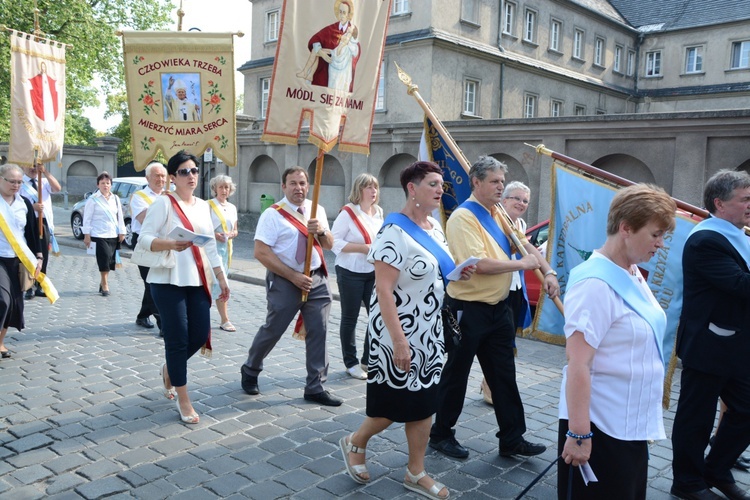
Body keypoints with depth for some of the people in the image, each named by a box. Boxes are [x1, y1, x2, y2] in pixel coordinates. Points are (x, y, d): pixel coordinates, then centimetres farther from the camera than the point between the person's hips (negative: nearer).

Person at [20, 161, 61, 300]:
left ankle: (39, 287, 17)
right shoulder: (20, 183, -1)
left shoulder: (45, 181, 12)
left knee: (43, 256, 8)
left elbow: (57, 188, -8)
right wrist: (32, 207, -20)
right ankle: (29, 288, 4)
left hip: (45, 223, 4)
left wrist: (45, 172, -15)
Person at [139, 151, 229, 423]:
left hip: (198, 280, 6)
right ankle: (183, 400, 11)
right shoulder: (163, 202, -5)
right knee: (178, 338, -3)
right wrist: (171, 244, -31)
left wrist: (222, 278, 13)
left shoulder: (204, 206, 14)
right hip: (168, 281, -6)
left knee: (200, 335, 5)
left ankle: (169, 369, 36)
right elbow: (145, 238, -12)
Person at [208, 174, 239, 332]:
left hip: (225, 248, 5)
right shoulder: (208, 205, -3)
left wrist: (232, 234, -4)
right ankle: (225, 320, -1)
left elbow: (235, 230, 18)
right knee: (219, 282, -8)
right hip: (211, 247, -5)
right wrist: (214, 234, -19)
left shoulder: (232, 208, 14)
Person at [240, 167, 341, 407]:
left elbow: (329, 245, 10)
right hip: (285, 280, -5)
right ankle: (250, 370, 33)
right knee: (272, 330, 7)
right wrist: (294, 276, -19)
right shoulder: (273, 214, -10)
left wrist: (321, 231, -14)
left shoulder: (317, 210, 8)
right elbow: (261, 253, -16)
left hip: (317, 279, 5)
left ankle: (315, 387, 17)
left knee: (318, 332, 5)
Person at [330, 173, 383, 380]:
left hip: (374, 272, 6)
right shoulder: (348, 213, -11)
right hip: (351, 272, -6)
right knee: (350, 318, 6)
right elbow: (335, 242, -16)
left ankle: (369, 359, 21)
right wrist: (364, 248, -21)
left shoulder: (378, 212, 8)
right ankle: (351, 363, 19)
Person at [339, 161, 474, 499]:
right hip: (400, 331, -8)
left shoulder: (435, 227, 7)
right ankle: (354, 443, 32)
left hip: (430, 331, 8)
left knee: (424, 402, 12)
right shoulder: (395, 231, -19)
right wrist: (398, 340, -26)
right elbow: (383, 290, -23)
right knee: (395, 402, 4)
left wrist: (457, 274, -1)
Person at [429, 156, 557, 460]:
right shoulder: (463, 217, -17)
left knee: (504, 375, 13)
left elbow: (524, 245, 19)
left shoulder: (499, 215, 9)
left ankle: (512, 439, 25)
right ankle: (441, 435, 24)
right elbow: (479, 264, -27)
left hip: (499, 308, 8)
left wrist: (548, 272, 5)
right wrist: (521, 264, -15)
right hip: (468, 309, -8)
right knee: (456, 375, 7)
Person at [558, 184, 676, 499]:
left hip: (633, 424, 9)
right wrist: (579, 434, -23)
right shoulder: (596, 284, -23)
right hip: (601, 427, -8)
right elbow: (578, 365, -24)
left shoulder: (633, 275, 4)